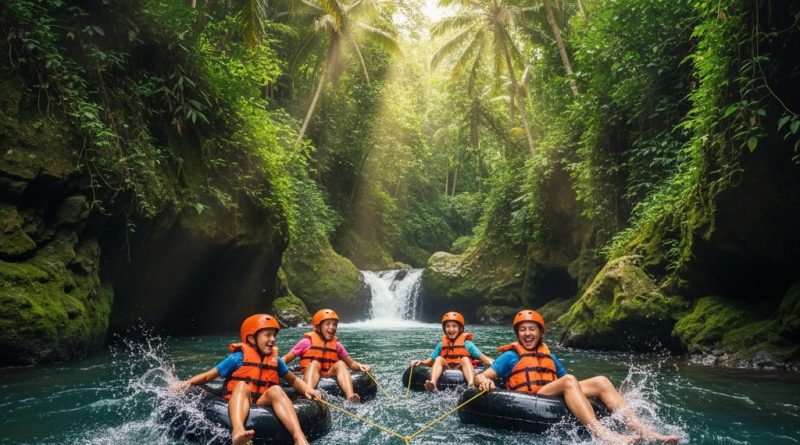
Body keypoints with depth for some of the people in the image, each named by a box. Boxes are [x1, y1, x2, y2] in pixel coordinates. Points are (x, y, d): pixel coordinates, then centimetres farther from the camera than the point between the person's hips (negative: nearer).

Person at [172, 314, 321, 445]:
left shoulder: (275, 359, 12)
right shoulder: (238, 357, 1)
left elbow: (294, 380, 20)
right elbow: (208, 376, 2)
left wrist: (307, 389, 1)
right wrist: (187, 383, -14)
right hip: (236, 404, -2)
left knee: (276, 390, -26)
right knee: (242, 385, -30)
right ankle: (237, 431, -60)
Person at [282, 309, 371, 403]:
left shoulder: (336, 345, 14)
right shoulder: (307, 342, 6)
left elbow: (351, 363, 14)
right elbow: (286, 358, 4)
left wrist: (359, 366, -7)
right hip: (310, 378, -2)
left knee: (341, 364, -21)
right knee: (314, 363, -28)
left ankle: (350, 397, -44)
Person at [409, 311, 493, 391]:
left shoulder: (467, 344, 7)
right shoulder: (441, 345, 14)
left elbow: (482, 358, 1)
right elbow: (431, 360, 12)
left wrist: (494, 364, -18)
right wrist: (420, 362, -8)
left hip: (462, 371, -2)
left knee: (465, 359, -25)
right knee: (439, 359, -18)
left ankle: (471, 384, -51)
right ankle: (433, 383, -44)